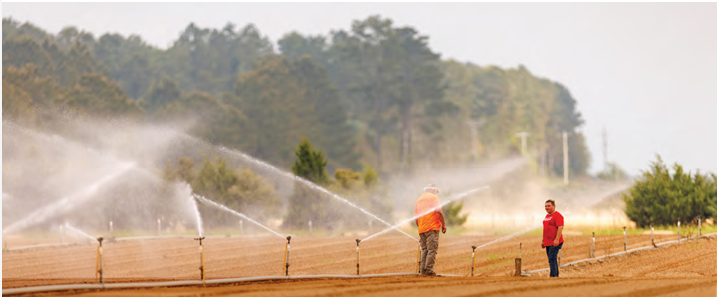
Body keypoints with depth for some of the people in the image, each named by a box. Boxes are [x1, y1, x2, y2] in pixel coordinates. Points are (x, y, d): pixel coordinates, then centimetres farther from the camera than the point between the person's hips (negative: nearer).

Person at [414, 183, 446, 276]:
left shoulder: (419, 200, 20)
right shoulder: (433, 197, 0)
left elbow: (416, 217, 20)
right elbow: (439, 211, -11)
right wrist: (443, 224, -6)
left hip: (421, 230, 7)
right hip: (432, 227, -7)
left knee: (424, 250, 10)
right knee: (432, 249, -9)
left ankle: (422, 270, 5)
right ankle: (429, 270, -17)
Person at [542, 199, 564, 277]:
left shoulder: (557, 216, -10)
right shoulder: (547, 216, 19)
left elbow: (560, 228, -18)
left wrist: (557, 239, -25)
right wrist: (543, 240, 24)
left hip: (555, 242, -9)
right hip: (548, 243, 9)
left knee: (552, 259, -15)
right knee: (552, 260, 10)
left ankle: (553, 275, -16)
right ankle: (556, 276, 14)